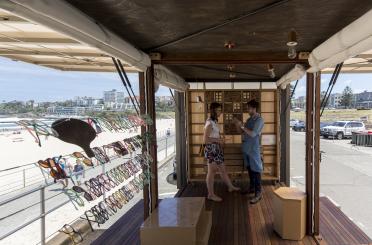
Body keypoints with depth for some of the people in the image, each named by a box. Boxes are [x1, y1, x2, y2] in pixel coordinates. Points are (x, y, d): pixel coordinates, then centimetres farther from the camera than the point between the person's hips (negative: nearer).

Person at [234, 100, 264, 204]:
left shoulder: (259, 120, -12)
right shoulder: (249, 119, 13)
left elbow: (253, 134, -22)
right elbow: (243, 132, 16)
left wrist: (242, 125, -19)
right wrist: (238, 125, 0)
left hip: (254, 148, -8)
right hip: (246, 148, 8)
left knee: (256, 170, -5)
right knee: (249, 168, 16)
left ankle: (258, 193, -1)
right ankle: (252, 188, 30)